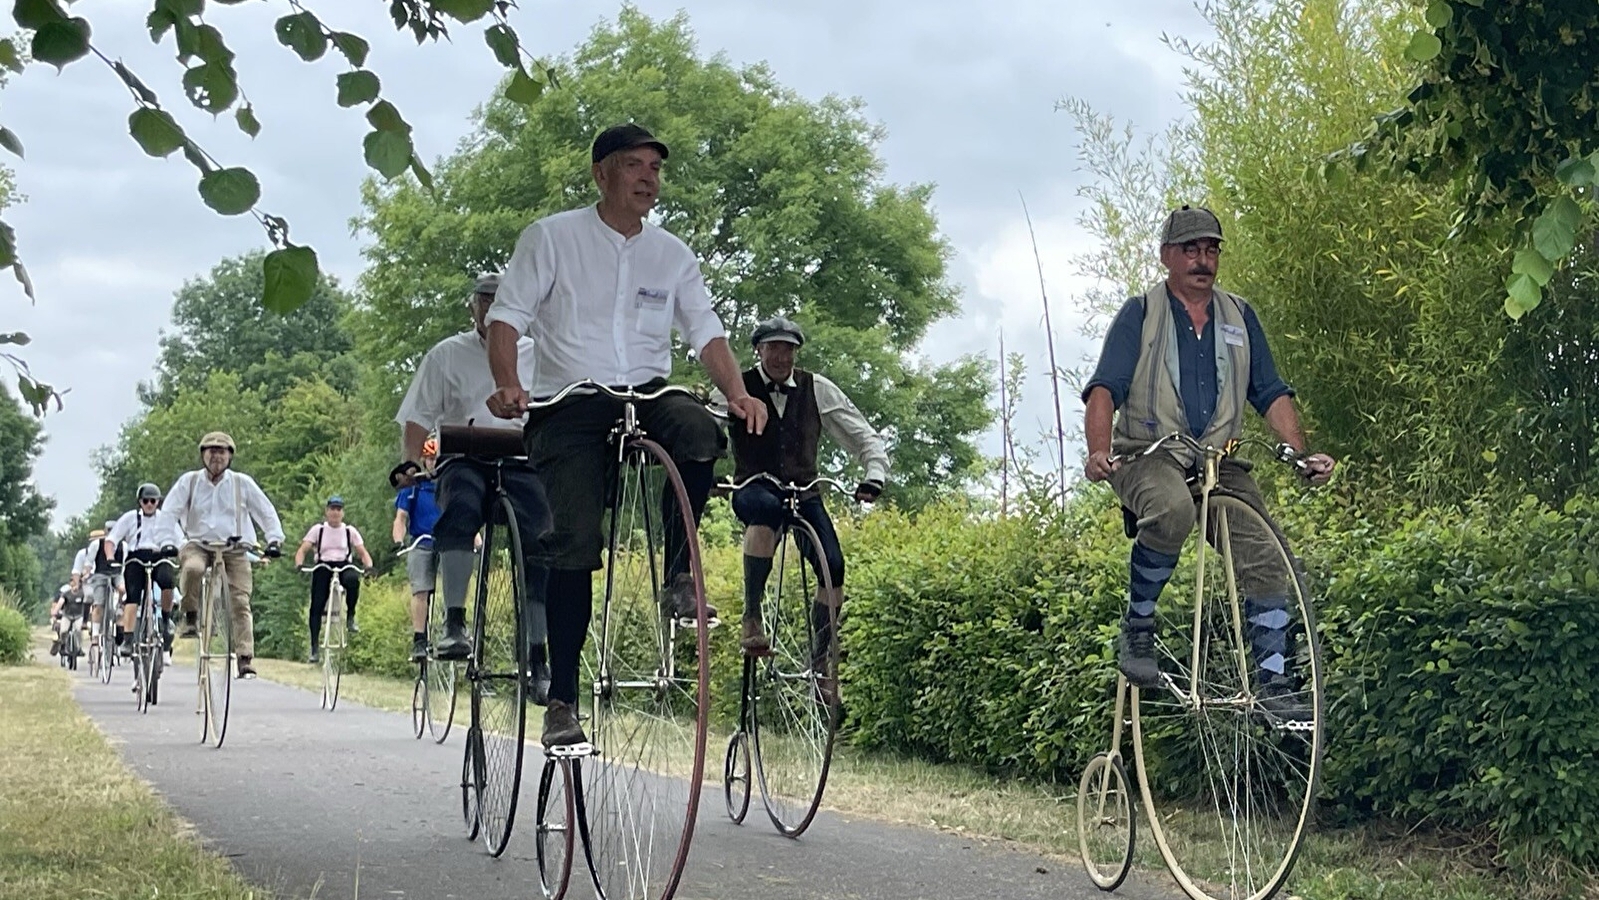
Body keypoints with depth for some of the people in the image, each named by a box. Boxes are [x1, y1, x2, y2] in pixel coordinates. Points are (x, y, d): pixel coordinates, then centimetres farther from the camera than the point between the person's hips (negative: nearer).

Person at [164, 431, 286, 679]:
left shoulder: (242, 483, 6)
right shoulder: (189, 481, 5)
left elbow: (266, 512, 9)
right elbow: (169, 512, 2)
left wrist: (274, 539, -5)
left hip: (235, 549, 1)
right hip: (198, 544, -1)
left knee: (240, 603, -10)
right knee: (192, 568, -35)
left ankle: (245, 659, -9)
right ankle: (190, 616, -11)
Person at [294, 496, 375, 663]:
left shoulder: (349, 530, 9)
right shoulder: (318, 529, 7)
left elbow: (363, 552, 6)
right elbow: (302, 550, 0)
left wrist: (368, 565, -16)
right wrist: (299, 563, -21)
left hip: (344, 567, 0)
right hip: (323, 568, 0)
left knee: (353, 579, -36)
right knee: (316, 607, -11)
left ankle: (350, 617, -18)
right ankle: (314, 647, -4)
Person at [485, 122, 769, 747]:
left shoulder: (672, 255, 14)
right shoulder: (553, 237, 4)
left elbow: (706, 331, 8)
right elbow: (507, 316, -2)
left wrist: (737, 393, -11)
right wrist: (508, 387, -21)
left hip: (648, 395, 3)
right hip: (569, 408, -2)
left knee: (699, 430, -33)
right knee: (572, 544, -14)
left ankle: (678, 575, -17)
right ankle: (562, 700, -8)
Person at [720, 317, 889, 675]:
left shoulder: (817, 389, 5)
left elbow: (865, 436, 10)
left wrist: (874, 476, -6)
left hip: (803, 491, 3)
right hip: (754, 489, -3)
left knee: (833, 567, -19)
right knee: (767, 508, -40)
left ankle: (820, 663, -2)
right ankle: (751, 617, -34)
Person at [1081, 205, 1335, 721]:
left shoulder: (1239, 317, 17)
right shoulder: (1140, 314, 5)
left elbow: (1270, 393, 15)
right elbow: (1105, 388, -5)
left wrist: (1303, 454, -1)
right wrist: (1099, 451, -24)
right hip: (1147, 456, -4)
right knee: (1173, 510, -38)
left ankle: (1273, 684, -5)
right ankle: (1137, 627, -19)